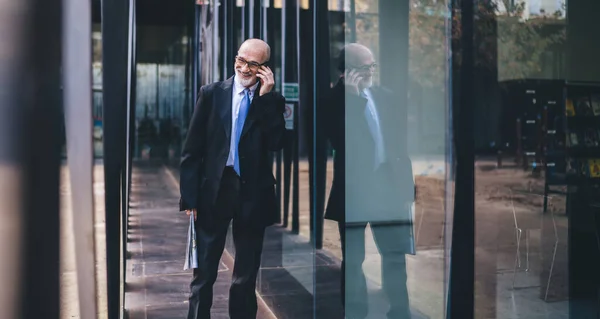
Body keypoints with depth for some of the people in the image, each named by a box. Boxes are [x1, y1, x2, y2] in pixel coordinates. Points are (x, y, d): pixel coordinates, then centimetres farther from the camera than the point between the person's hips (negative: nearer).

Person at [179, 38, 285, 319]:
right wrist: (190, 197, -5)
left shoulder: (272, 101, 3)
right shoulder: (211, 93, 2)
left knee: (246, 276, 13)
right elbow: (192, 149, 0)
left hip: (253, 196, 1)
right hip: (213, 191, 0)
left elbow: (277, 144, -14)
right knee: (204, 273, 8)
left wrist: (265, 96, -14)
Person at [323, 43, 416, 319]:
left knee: (396, 255, 9)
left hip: (388, 188, 4)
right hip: (352, 190, -4)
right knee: (353, 260, 6)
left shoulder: (387, 98, 9)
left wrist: (406, 186, 9)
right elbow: (339, 141, -21)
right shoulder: (334, 101, -6)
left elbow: (400, 144, 13)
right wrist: (352, 96, -21)